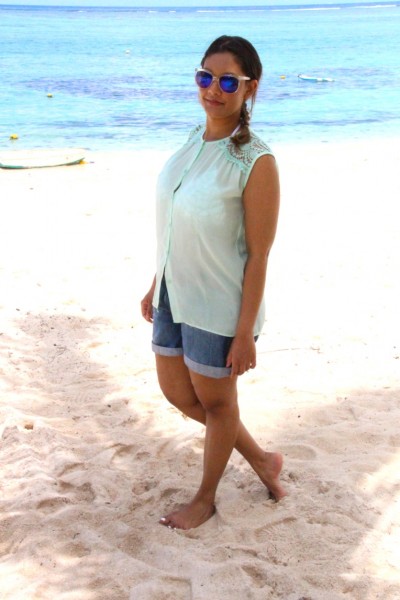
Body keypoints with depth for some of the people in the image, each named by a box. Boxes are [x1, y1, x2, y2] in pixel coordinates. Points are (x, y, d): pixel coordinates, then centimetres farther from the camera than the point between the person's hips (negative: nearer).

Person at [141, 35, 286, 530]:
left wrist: (245, 334, -17)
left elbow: (258, 255, -18)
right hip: (175, 297, 8)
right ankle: (261, 459, 41)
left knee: (216, 401, 13)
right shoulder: (194, 141, 2)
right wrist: (156, 285, 14)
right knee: (177, 394, 20)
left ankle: (205, 499, 37)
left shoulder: (256, 162, -20)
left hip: (218, 307, -8)